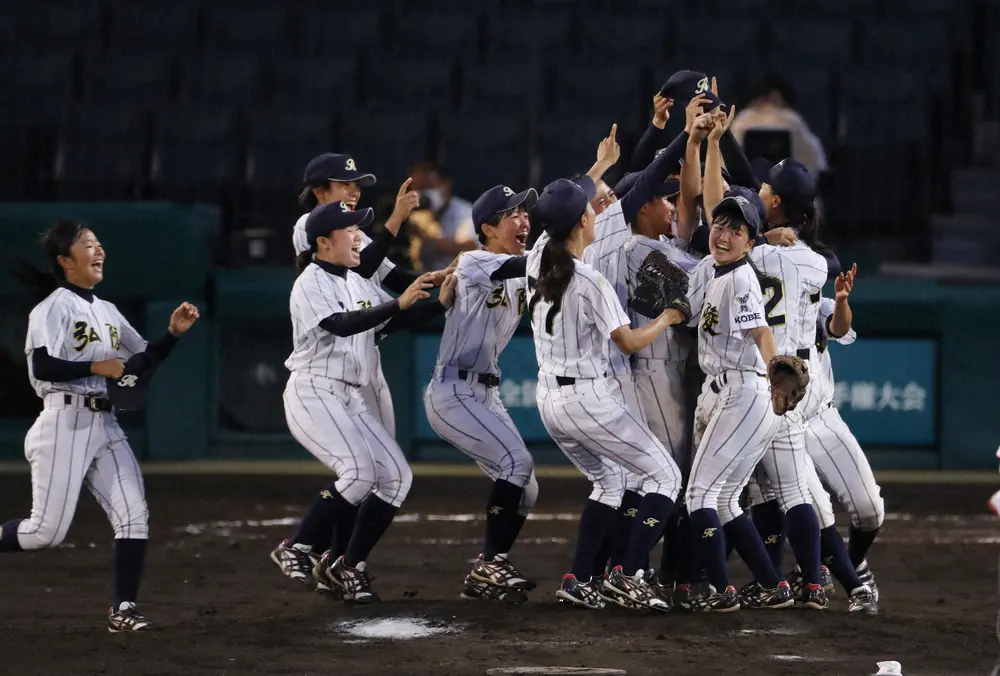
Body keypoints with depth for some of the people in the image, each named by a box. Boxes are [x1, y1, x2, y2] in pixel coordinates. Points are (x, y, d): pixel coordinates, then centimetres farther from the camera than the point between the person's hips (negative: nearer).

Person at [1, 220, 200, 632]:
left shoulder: (107, 312, 18)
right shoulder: (53, 309, -6)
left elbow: (145, 358, 23)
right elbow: (42, 367, -19)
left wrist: (174, 332, 7)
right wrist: (96, 367, -19)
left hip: (104, 426, 7)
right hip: (65, 423, -7)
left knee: (134, 516, -5)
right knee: (47, 530, -9)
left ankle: (123, 611, -2)